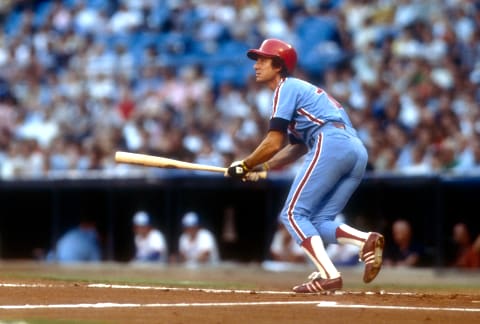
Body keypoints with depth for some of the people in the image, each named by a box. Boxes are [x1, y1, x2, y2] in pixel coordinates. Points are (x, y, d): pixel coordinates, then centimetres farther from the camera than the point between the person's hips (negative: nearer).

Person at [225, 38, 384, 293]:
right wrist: (262, 168, 24)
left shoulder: (287, 87, 5)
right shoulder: (301, 89, 33)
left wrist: (244, 166, 8)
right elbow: (297, 148, 31)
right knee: (318, 222, 10)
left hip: (331, 143, -9)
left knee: (293, 214, -6)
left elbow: (274, 143, -3)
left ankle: (329, 275, -21)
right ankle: (366, 240, -16)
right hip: (358, 152, 9)